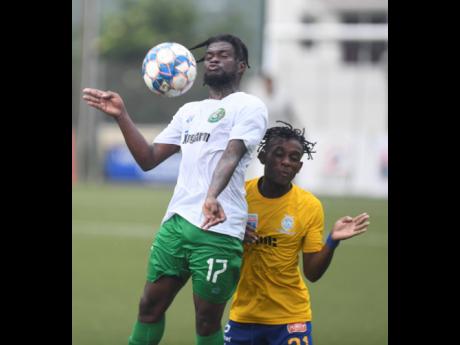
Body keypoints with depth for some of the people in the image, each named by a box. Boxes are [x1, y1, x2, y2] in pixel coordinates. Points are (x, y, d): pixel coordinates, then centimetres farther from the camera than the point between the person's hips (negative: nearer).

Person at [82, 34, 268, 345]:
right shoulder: (190, 111, 22)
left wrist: (212, 195, -35)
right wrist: (122, 116, 7)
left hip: (218, 228, -7)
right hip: (176, 222, 7)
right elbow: (148, 158, 20)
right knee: (150, 306, 7)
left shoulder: (249, 106, 0)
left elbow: (231, 155, -18)